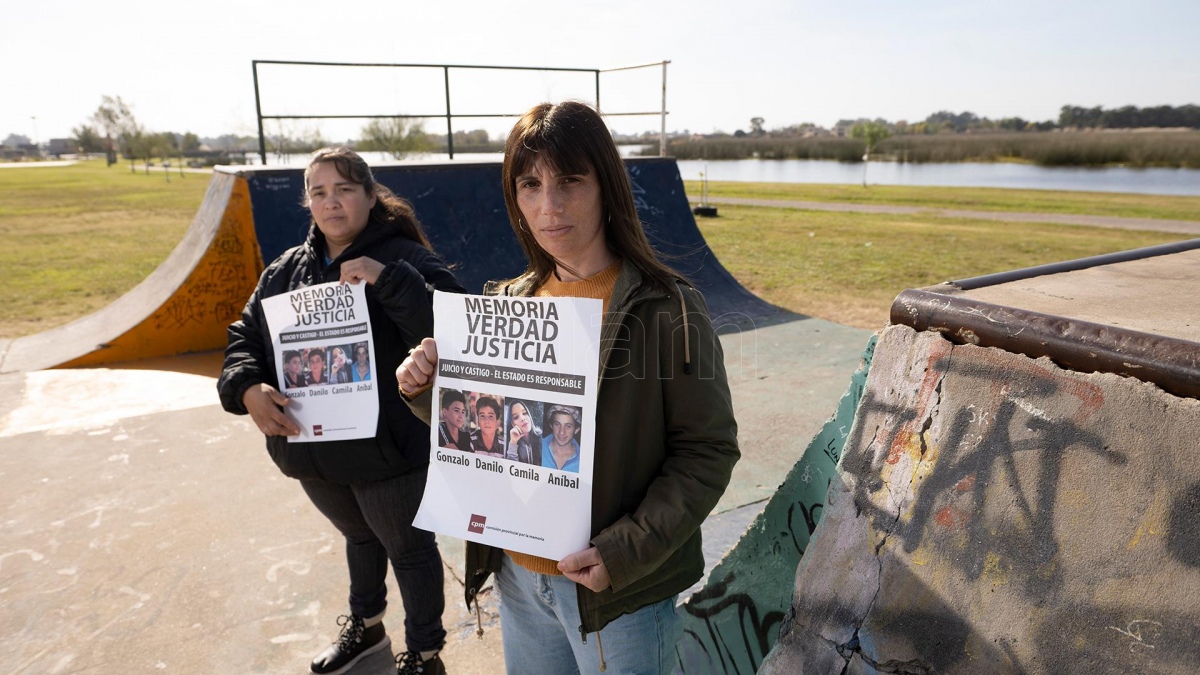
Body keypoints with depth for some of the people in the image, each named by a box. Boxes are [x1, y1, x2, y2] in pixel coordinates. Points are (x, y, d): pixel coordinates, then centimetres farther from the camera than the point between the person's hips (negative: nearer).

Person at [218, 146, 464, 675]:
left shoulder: (403, 259, -14)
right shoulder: (285, 270, 7)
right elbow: (245, 338, 8)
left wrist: (387, 279, -35)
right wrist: (248, 389, -13)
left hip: (388, 450, -6)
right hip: (312, 450, 7)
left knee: (409, 547, 13)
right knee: (359, 536, 28)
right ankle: (365, 625, 53)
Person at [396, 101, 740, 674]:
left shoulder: (666, 309, -17)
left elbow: (707, 450, -14)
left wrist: (626, 551, -22)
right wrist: (427, 392, -9)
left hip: (619, 591, -5)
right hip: (517, 578, 5)